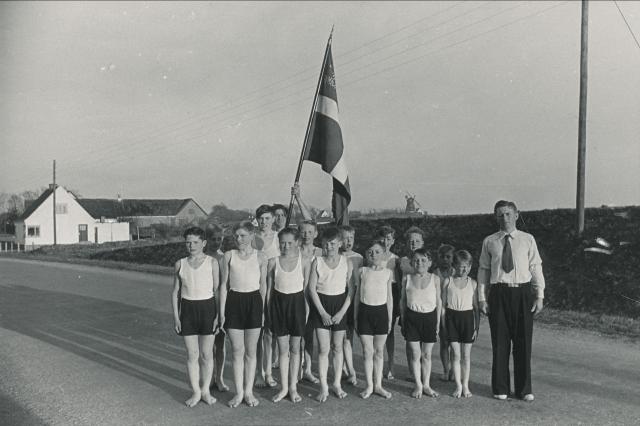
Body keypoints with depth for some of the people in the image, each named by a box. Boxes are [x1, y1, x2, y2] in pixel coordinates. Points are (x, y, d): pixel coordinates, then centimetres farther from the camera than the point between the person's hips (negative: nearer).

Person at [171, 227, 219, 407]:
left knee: (206, 354, 6)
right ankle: (196, 392, 20)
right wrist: (176, 316, 4)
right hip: (187, 308, 2)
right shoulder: (180, 264, 5)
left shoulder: (212, 262, -3)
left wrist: (218, 314, -6)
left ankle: (206, 390, 22)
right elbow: (176, 291, 9)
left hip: (207, 307, -2)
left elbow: (217, 290, -1)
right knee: (192, 354, 6)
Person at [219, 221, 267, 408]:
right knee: (237, 351, 5)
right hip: (234, 302, 0)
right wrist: (222, 311, 2)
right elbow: (224, 284, 5)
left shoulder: (260, 257, 1)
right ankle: (239, 392, 17)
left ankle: (249, 391, 19)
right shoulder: (229, 256, 2)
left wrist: (263, 310, 5)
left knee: (251, 351, 8)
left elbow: (263, 285, 7)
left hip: (254, 301, 0)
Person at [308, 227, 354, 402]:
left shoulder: (346, 262, -3)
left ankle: (337, 384, 23)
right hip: (321, 306, -1)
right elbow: (312, 289, -4)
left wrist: (342, 312, -9)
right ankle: (323, 387, 9)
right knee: (323, 348, -2)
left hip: (340, 306, 1)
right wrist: (322, 312, -9)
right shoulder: (317, 262, -4)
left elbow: (351, 289, -1)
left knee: (337, 347, 10)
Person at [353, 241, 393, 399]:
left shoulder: (388, 272, 4)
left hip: (381, 311, 1)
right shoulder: (361, 272, 2)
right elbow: (357, 295, 7)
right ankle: (369, 385, 15)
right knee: (368, 351, 3)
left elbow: (389, 296, 9)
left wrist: (390, 318, 8)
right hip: (365, 311, -1)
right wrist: (355, 317, 7)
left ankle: (378, 385, 20)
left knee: (379, 351, 9)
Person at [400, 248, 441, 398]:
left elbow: (439, 301, 5)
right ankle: (418, 385, 15)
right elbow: (403, 300, 8)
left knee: (427, 354, 8)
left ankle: (426, 385, 21)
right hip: (412, 317, 0)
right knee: (415, 354, 3)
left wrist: (438, 322, 2)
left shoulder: (435, 279, 0)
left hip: (430, 317, 0)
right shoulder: (407, 279, 1)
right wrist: (403, 320, 6)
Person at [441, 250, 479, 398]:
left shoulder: (472, 283, 1)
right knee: (455, 354, 2)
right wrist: (444, 325, 0)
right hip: (452, 317, 0)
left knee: (466, 355, 7)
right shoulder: (448, 282, -1)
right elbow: (443, 305, 3)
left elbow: (476, 307, 4)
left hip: (468, 318, 1)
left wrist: (476, 326, 1)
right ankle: (458, 385, 13)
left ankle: (465, 385, 18)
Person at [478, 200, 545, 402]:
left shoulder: (528, 239, 5)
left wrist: (539, 295, -3)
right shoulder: (489, 242, 6)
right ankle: (500, 388, 19)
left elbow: (536, 268, 4)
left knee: (523, 342, 7)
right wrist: (482, 298, 1)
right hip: (498, 293, 0)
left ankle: (524, 389, 20)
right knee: (500, 343, 6)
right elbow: (483, 270, 7)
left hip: (523, 293, 0)